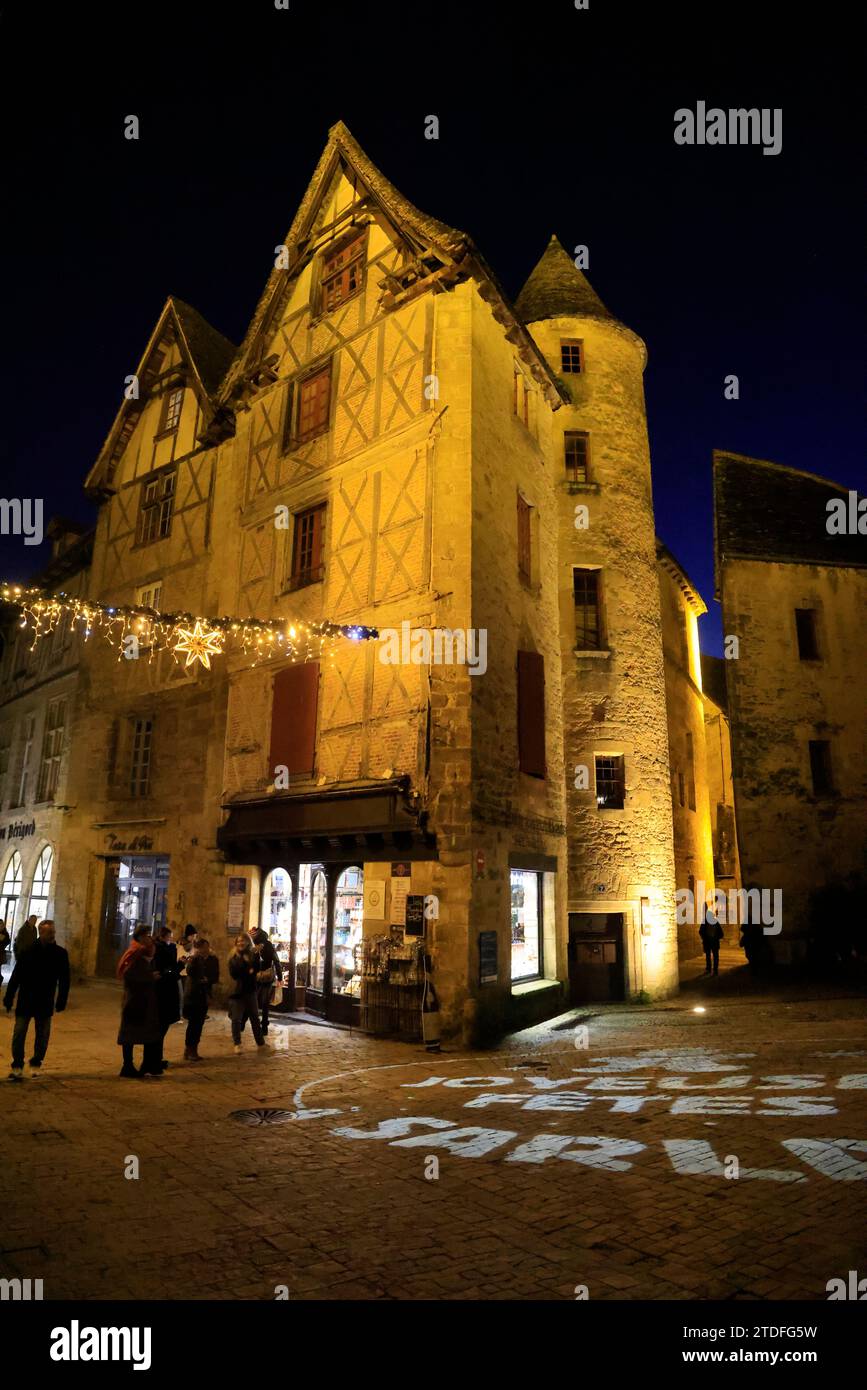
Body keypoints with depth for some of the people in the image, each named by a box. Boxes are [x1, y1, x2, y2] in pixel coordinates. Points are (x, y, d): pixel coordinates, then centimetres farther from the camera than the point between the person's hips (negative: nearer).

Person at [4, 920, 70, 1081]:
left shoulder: (60, 954, -4)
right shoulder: (28, 951, -7)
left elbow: (64, 980, 2)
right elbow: (16, 976, -3)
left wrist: (61, 1002, 0)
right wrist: (9, 998, -4)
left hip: (45, 1003, 1)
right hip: (25, 1001, -1)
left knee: (42, 1035, 9)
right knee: (19, 1033, -2)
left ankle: (36, 1064, 25)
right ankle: (17, 1066, 10)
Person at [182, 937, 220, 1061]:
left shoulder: (213, 960, 6)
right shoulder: (194, 958, -2)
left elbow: (216, 977, 3)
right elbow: (189, 972, -18)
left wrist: (207, 980, -15)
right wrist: (194, 957, -22)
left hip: (204, 995, 3)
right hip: (192, 993, -3)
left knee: (199, 1023, 3)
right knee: (193, 1022, -6)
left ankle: (193, 1049, 12)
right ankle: (188, 1049, 1)